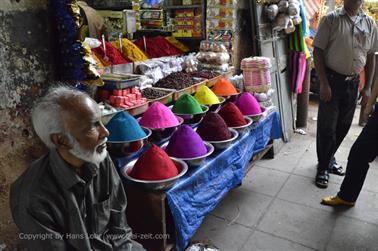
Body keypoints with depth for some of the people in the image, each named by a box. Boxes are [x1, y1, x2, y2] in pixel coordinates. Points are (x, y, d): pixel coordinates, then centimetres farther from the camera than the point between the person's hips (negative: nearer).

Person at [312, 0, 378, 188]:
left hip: (353, 82, 5)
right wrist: (324, 83, -15)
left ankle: (329, 158, 33)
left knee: (343, 126, 13)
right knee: (326, 127, 2)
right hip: (332, 80, -4)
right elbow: (318, 51, -9)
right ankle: (323, 166, 17)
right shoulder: (331, 19, -6)